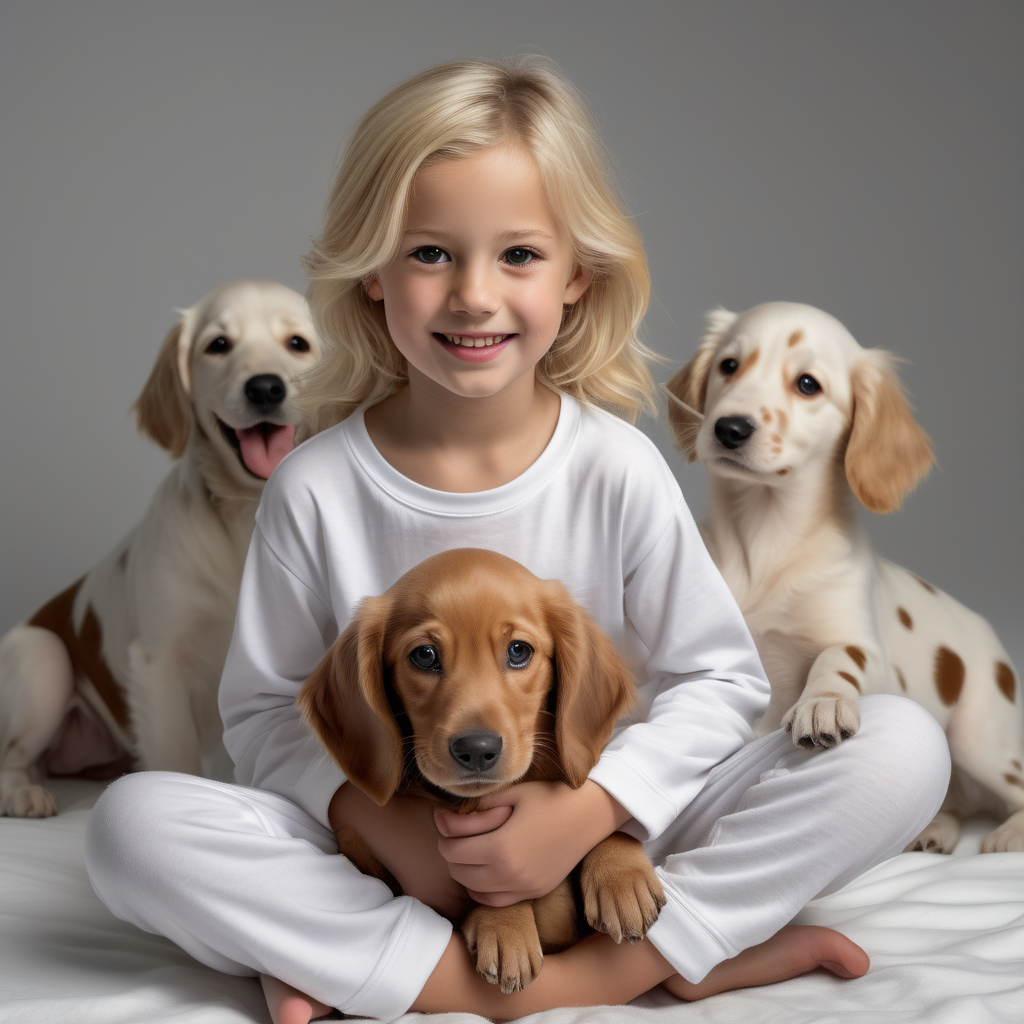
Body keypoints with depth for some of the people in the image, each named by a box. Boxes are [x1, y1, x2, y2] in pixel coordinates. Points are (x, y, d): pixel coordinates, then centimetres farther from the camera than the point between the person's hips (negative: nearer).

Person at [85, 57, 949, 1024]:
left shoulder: (615, 469, -8)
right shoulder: (313, 489, -8)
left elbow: (719, 681, -4)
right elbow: (264, 709, -2)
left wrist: (584, 812, -19)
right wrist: (379, 819, -20)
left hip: (602, 834, 0)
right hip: (391, 853, 1)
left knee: (904, 746, -16)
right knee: (132, 820, -27)